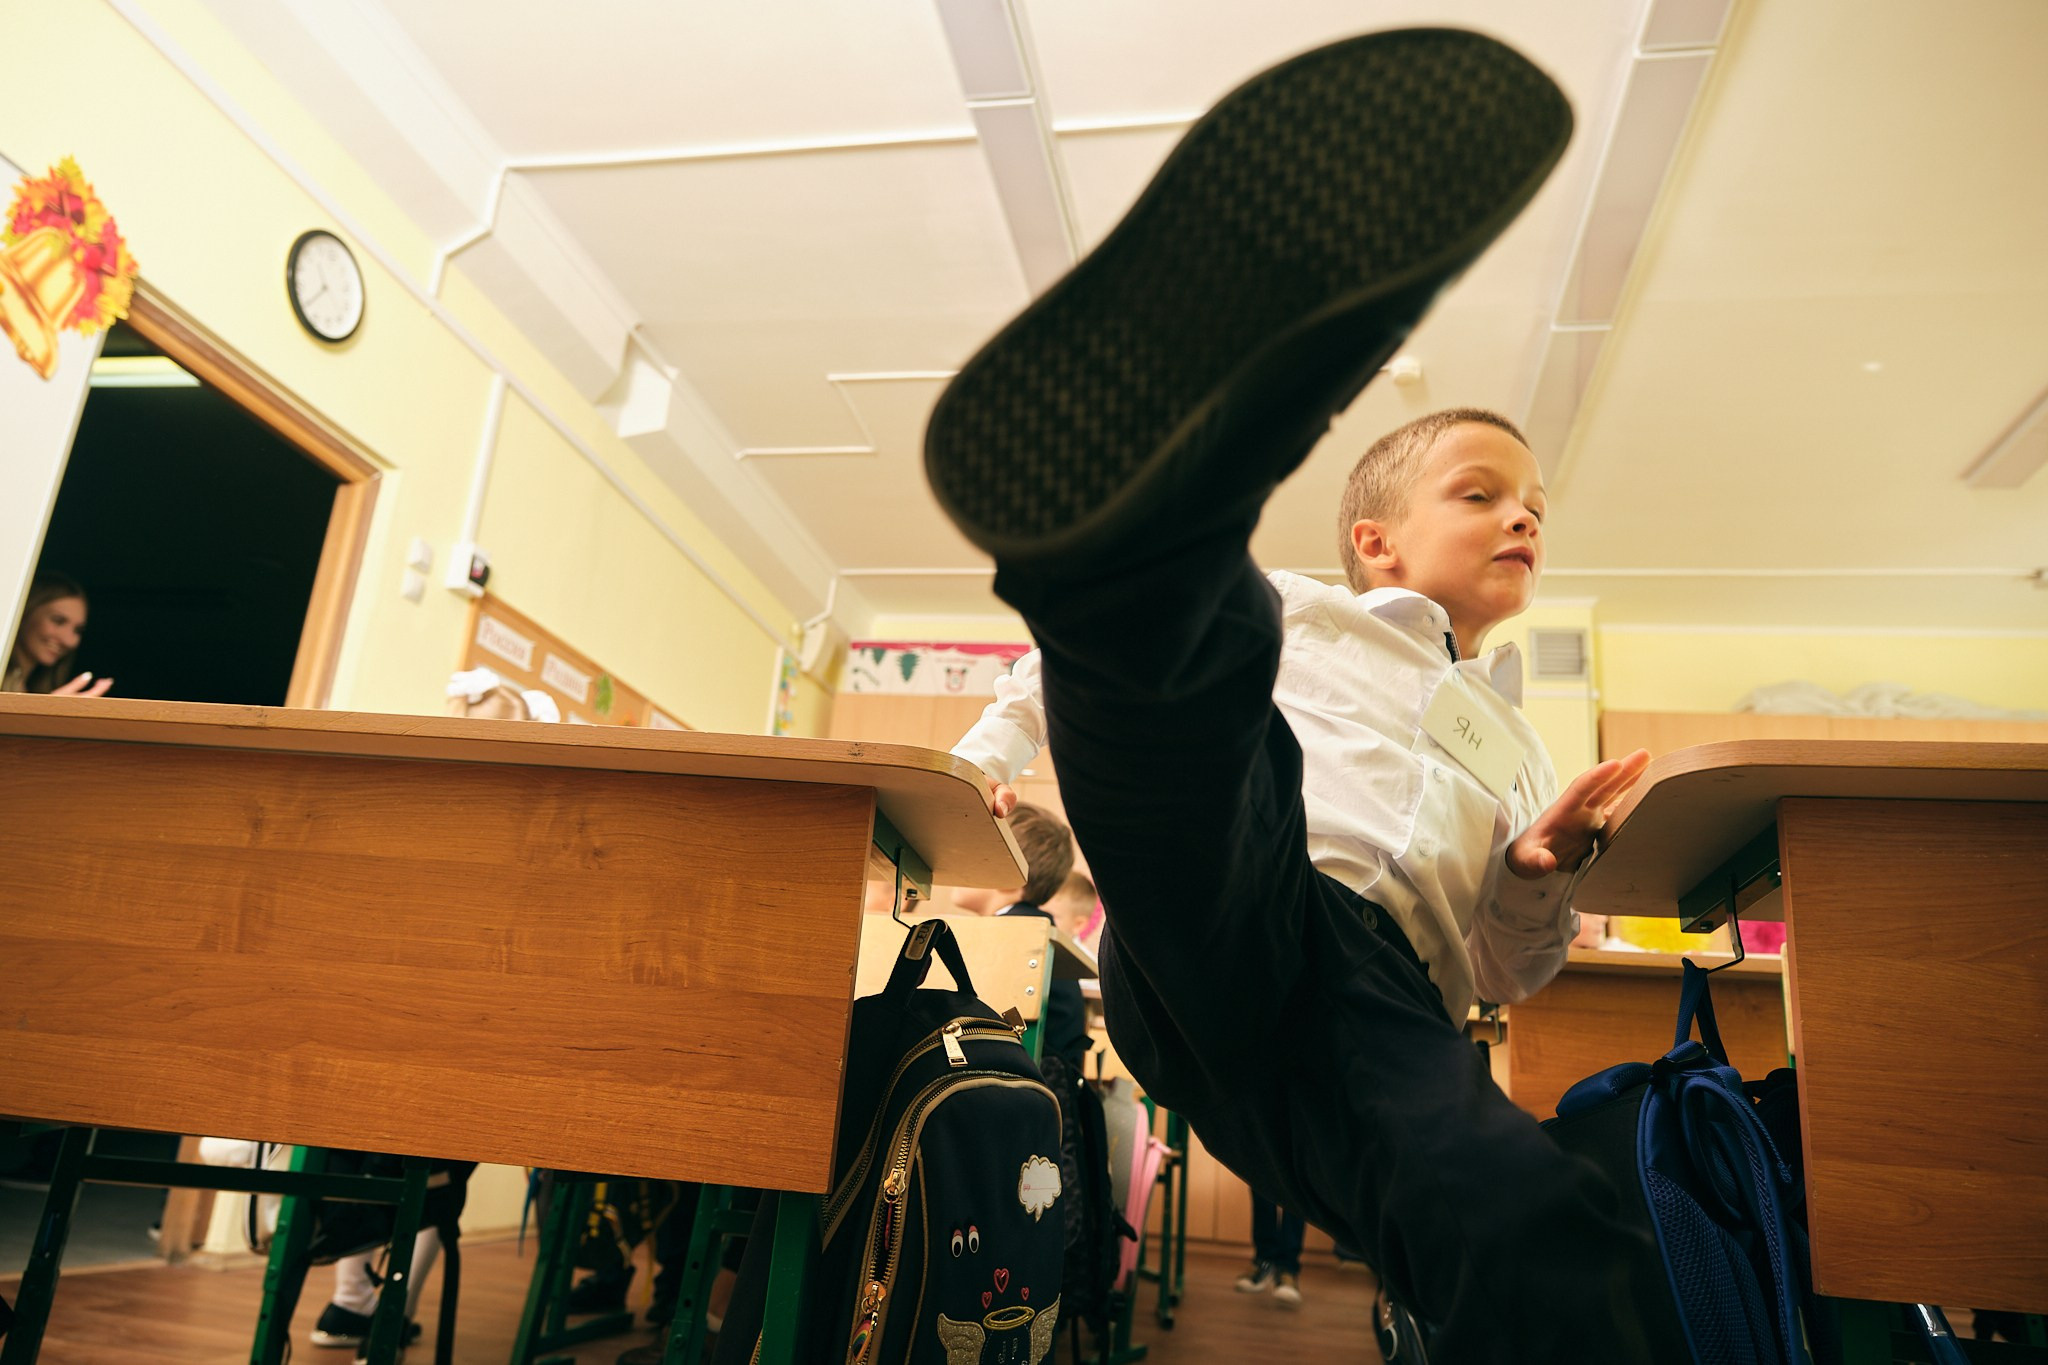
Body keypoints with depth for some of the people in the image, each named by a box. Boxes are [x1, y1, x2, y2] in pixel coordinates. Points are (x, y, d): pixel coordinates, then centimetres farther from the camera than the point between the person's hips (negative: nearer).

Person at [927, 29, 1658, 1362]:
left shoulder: (1517, 749, 37)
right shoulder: (1300, 614, 25)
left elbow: (1504, 973, 36)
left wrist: (1540, 881, 13)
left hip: (1389, 1010, 4)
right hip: (1233, 919, -3)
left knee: (1550, 1240, -34)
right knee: (1186, 638, -36)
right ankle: (1122, 511, -68)